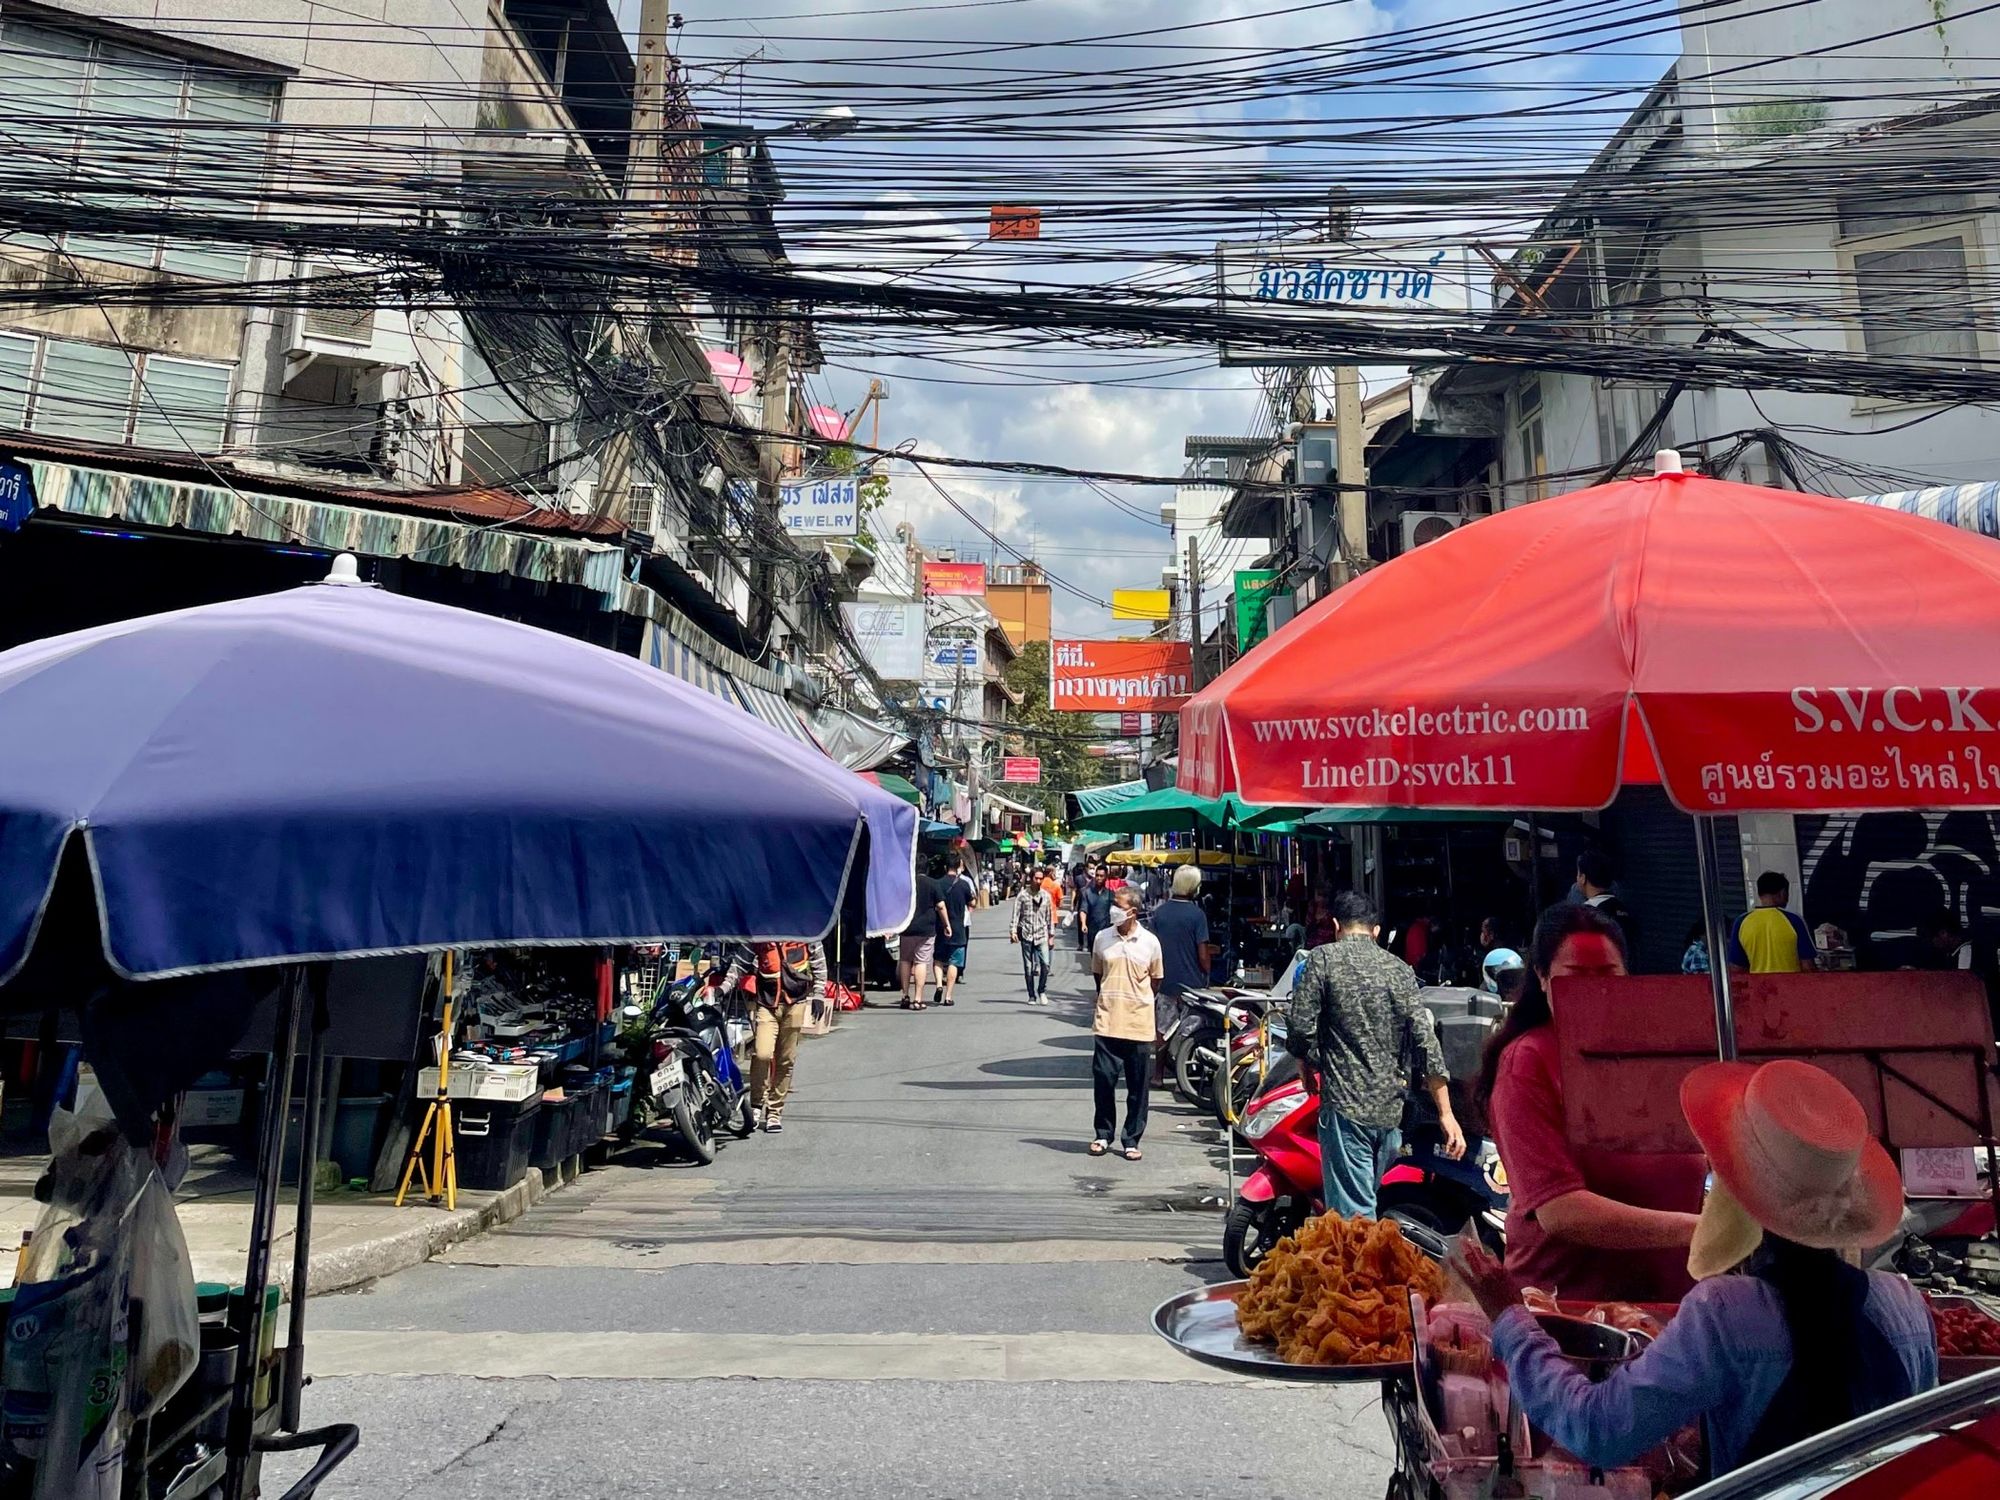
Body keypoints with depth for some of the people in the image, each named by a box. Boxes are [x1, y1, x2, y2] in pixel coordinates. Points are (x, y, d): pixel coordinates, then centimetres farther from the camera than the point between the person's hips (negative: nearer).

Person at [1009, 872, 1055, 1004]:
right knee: (1028, 967, 3)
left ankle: (1042, 991, 6)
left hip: (1041, 934, 1)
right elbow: (1016, 914, 0)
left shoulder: (1045, 895, 7)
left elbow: (1049, 916, 12)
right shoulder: (1022, 895, 0)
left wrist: (1051, 934, 12)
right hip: (1026, 934, -1)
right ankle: (1032, 996, 13)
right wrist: (1013, 931, -9)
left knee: (1045, 963, -13)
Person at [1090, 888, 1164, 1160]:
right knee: (1103, 1079, 2)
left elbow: (1156, 980, 9)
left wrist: (1137, 999, 10)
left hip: (1139, 1022, -1)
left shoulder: (1150, 942, -2)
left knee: (1138, 1086, 6)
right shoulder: (1102, 938, 2)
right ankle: (1103, 1134, 21)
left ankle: (1131, 1140, 19)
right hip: (1108, 1022, 1)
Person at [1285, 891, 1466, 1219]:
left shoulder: (1323, 958, -3)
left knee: (1354, 1216, -6)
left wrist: (1310, 1065, 10)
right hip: (1391, 1111, 6)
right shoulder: (1400, 969, 9)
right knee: (1366, 1201, 20)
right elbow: (1426, 1042, 4)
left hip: (1346, 1106, -6)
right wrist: (1446, 1114, 6)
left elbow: (1300, 1028, -11)